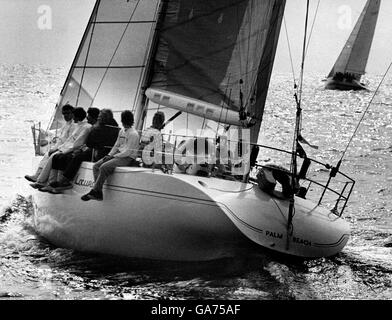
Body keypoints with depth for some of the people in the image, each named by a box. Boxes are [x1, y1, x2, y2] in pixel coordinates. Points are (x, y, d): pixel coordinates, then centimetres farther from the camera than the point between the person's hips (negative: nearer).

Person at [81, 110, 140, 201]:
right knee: (96, 166, -8)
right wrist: (109, 155, 3)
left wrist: (113, 156, -15)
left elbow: (128, 152, -17)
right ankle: (98, 193, -17)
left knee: (104, 167, -28)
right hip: (118, 155, 9)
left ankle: (95, 191, -22)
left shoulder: (133, 134, -13)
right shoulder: (121, 131, 15)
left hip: (128, 158, -9)